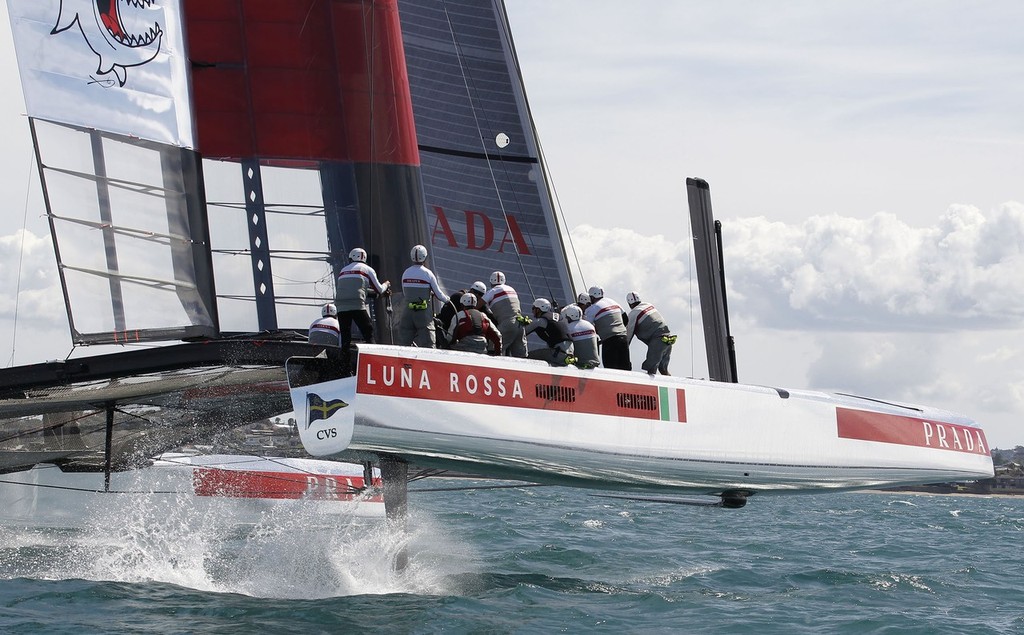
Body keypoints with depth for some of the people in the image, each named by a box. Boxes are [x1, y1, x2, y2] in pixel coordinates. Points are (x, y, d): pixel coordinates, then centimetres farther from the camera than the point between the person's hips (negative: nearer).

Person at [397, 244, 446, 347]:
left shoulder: (406, 273, 3)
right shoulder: (428, 273, -8)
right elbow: (438, 294, -2)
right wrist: (447, 298, 20)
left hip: (408, 311, 4)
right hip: (424, 312, -3)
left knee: (404, 344, 8)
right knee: (427, 345, -1)